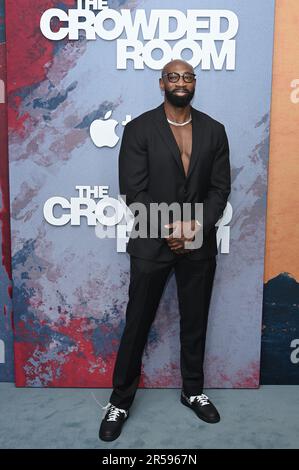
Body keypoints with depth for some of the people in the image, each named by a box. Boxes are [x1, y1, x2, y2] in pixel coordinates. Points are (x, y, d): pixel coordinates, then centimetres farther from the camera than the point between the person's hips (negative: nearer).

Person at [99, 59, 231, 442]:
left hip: (200, 244, 3)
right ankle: (120, 400, 25)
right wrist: (168, 230, -16)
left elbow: (220, 187, 3)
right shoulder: (138, 129, -4)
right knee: (137, 324, 7)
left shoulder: (214, 130, 6)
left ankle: (193, 391, 35)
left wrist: (199, 225, -13)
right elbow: (133, 191, -9)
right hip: (151, 243, -3)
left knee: (195, 322, 15)